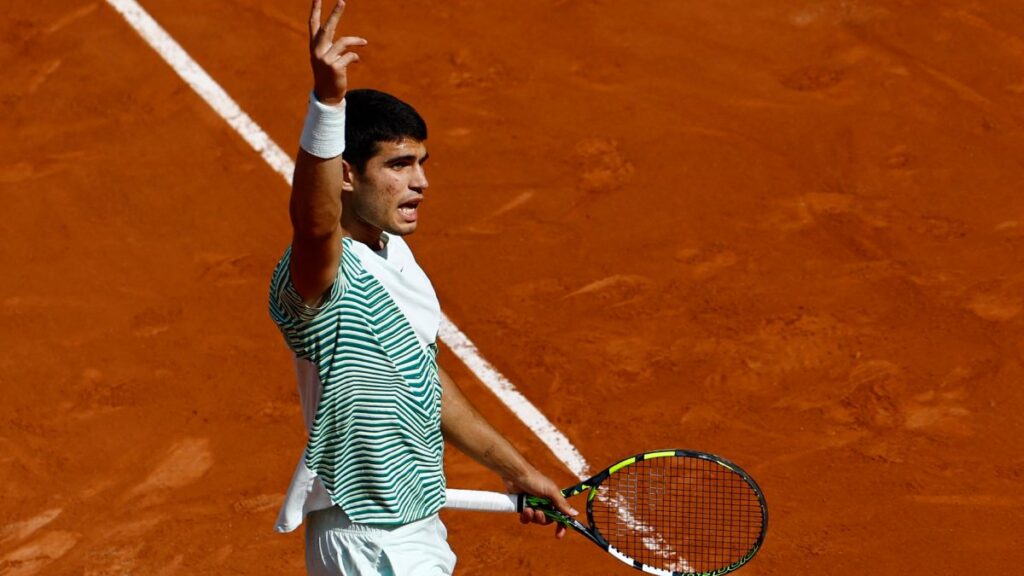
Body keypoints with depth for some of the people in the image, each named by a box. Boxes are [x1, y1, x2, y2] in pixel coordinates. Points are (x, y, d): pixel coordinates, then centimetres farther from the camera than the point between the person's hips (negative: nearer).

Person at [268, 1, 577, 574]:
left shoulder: (394, 255, 6)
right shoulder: (323, 274, -22)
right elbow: (314, 223, -47)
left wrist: (516, 468, 21)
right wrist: (328, 99, -61)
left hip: (416, 526, 9)